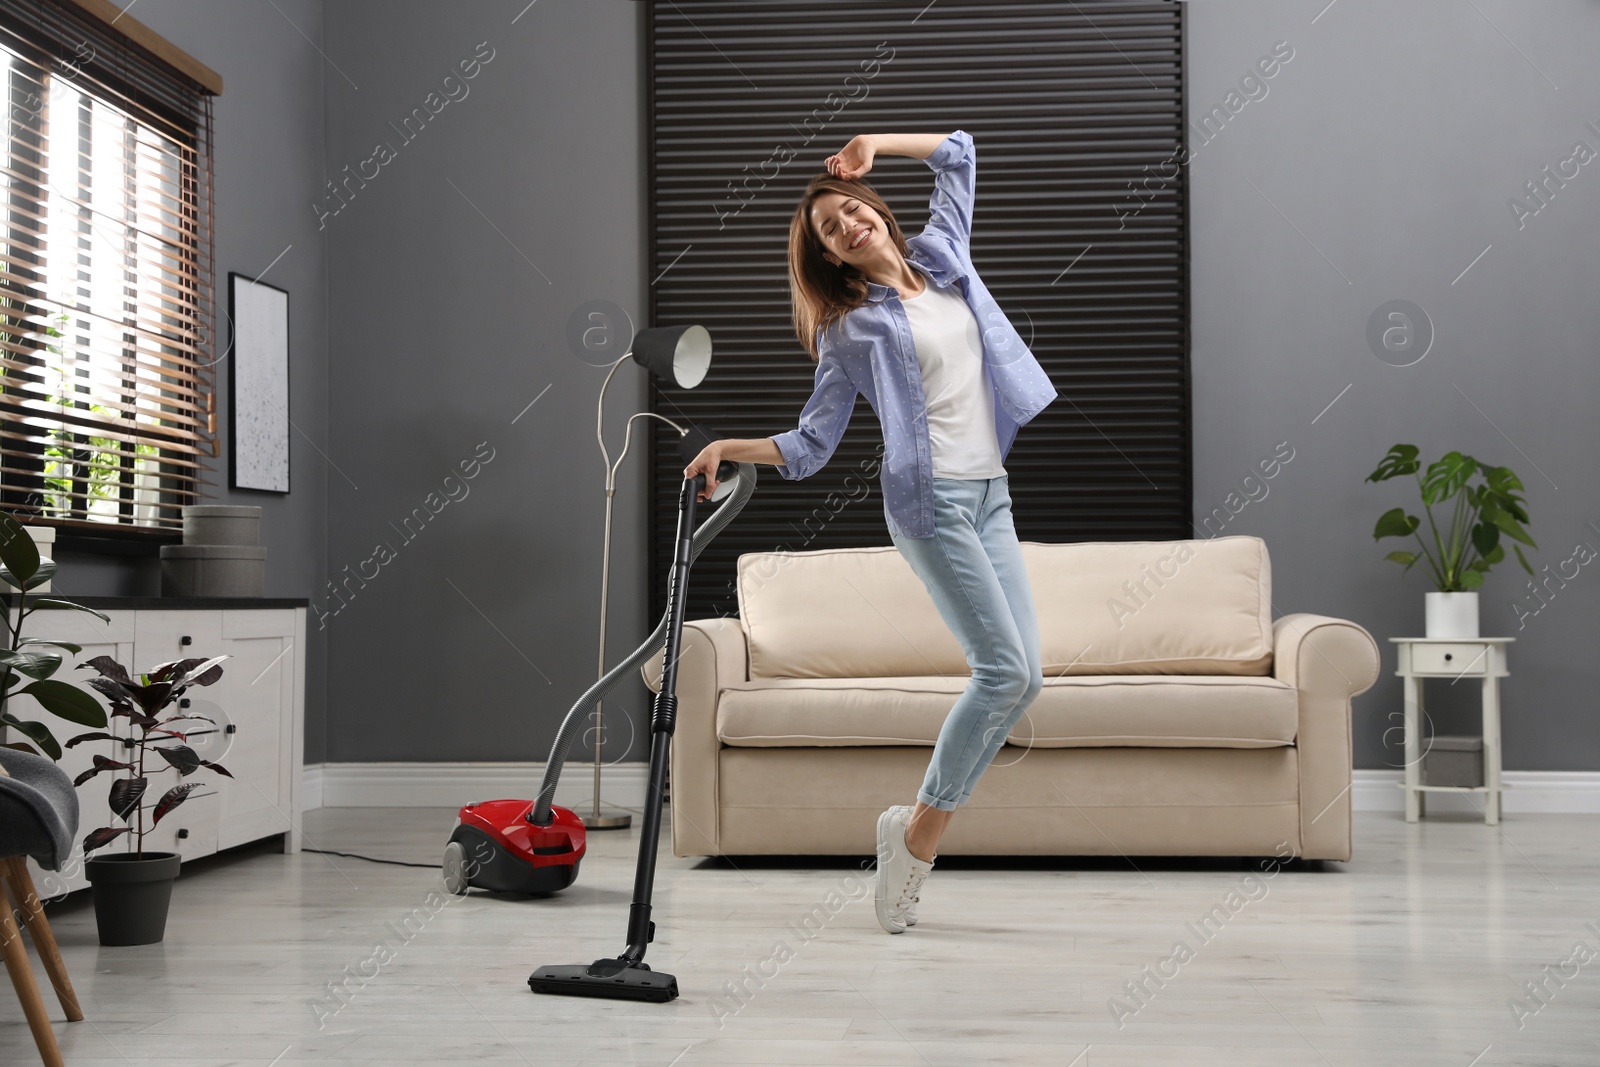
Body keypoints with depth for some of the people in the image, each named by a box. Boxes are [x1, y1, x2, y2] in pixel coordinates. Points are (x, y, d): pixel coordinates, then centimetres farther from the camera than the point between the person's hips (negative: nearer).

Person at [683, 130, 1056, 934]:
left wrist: (873, 144, 15)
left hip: (991, 494, 6)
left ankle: (919, 822, 6)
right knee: (1007, 670, -14)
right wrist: (730, 448, -14)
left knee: (1020, 675, -1)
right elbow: (809, 447, 0)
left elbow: (958, 152, 25)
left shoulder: (942, 257, 14)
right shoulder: (850, 329, 1)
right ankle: (919, 832, -4)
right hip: (931, 498, -6)